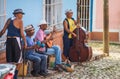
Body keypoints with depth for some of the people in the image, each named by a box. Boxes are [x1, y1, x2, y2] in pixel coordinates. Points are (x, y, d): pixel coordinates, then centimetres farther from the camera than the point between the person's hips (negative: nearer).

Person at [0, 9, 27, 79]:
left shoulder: (9, 20, 11)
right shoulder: (20, 21, -5)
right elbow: (22, 34, -10)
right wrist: (25, 42, 0)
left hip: (9, 40, 5)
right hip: (16, 40, -5)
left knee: (9, 60, 10)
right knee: (18, 60, 5)